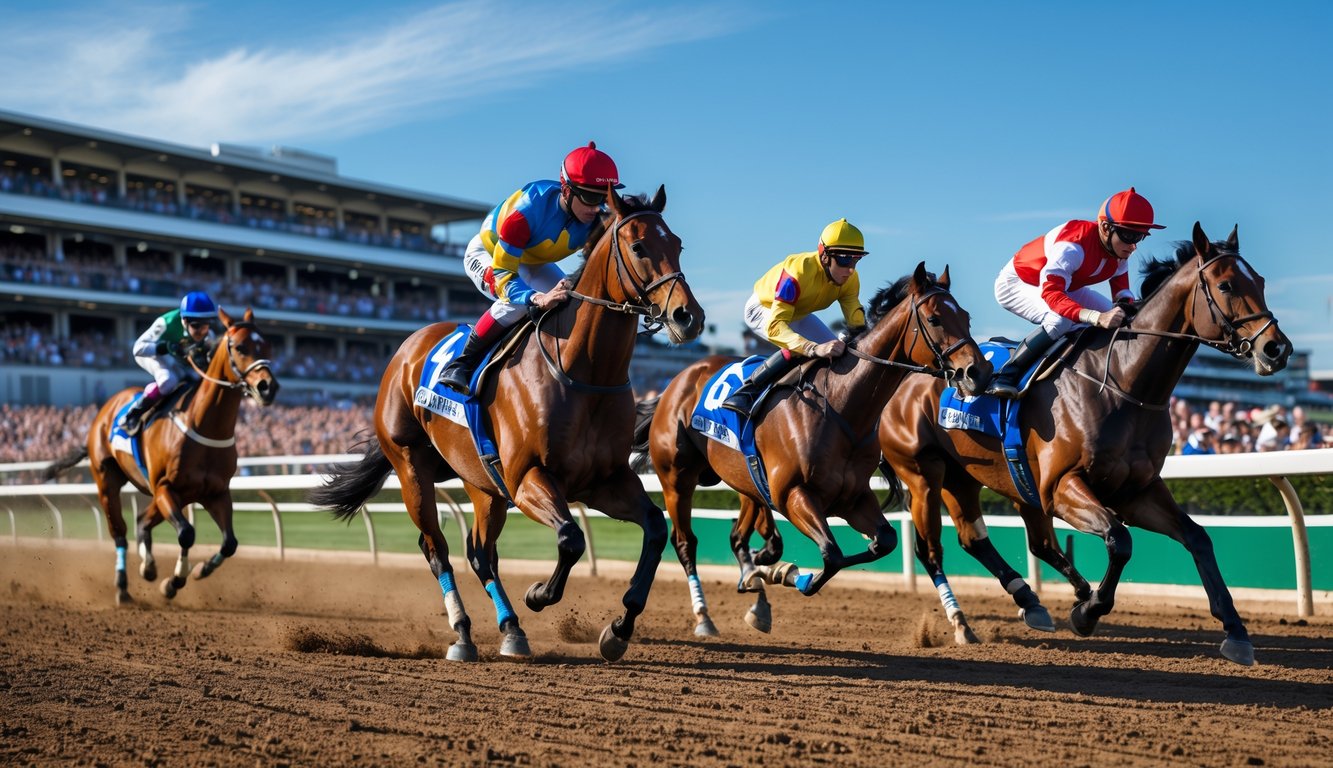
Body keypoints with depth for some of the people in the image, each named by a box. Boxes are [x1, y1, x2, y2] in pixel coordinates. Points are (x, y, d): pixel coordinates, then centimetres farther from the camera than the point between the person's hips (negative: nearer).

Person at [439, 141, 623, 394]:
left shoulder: (597, 219, -27)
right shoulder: (526, 211, -42)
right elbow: (502, 273, -42)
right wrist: (538, 299, -61)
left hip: (534, 264, 6)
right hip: (487, 254, -6)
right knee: (517, 303, -34)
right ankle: (461, 363, -20)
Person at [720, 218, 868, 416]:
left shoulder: (850, 279, -23)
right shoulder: (798, 273, -43)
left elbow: (855, 320, -23)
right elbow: (774, 326, -50)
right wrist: (815, 349, -63)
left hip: (798, 314, 7)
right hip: (762, 309, -7)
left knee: (838, 350, -1)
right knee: (795, 349, -33)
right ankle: (745, 392, -26)